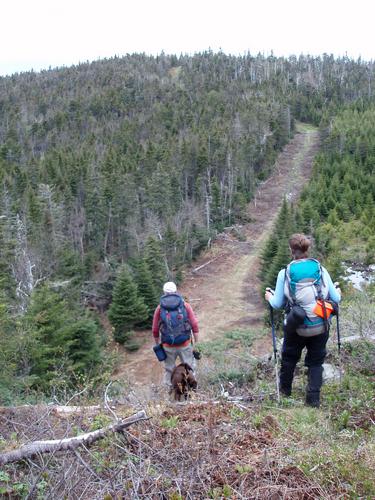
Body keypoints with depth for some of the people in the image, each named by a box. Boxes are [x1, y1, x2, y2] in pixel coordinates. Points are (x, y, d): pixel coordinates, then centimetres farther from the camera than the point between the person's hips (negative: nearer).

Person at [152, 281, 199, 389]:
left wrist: (157, 345, 16)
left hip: (168, 346, 1)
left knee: (169, 369, 18)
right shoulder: (185, 305, -2)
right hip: (185, 344, -1)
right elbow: (194, 326, -5)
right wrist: (196, 343, 4)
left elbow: (155, 330, 2)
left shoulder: (159, 308, -1)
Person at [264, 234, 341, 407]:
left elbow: (277, 304, -4)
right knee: (316, 362, 18)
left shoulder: (285, 273, -9)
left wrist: (269, 297, 18)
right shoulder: (321, 269, -6)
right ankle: (313, 398, 13)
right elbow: (336, 299, -1)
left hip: (296, 327, 0)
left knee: (289, 357, 24)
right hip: (320, 327, 0)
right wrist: (338, 292, 22)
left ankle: (285, 389, 42)